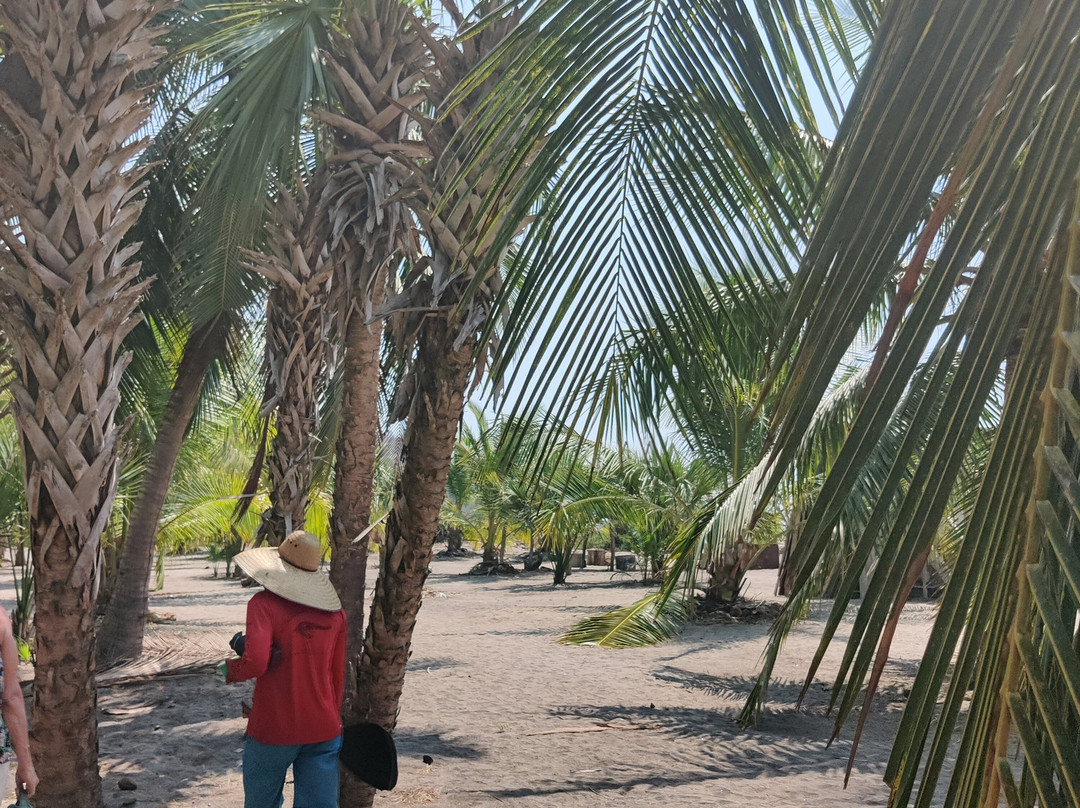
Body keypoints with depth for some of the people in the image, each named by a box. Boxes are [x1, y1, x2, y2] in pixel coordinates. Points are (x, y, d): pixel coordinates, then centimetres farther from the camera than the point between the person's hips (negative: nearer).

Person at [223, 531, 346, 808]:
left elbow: (255, 662, -23)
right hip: (324, 730, 3)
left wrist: (229, 670, -1)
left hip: (273, 730, -3)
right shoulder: (334, 610, 4)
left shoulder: (264, 603, -11)